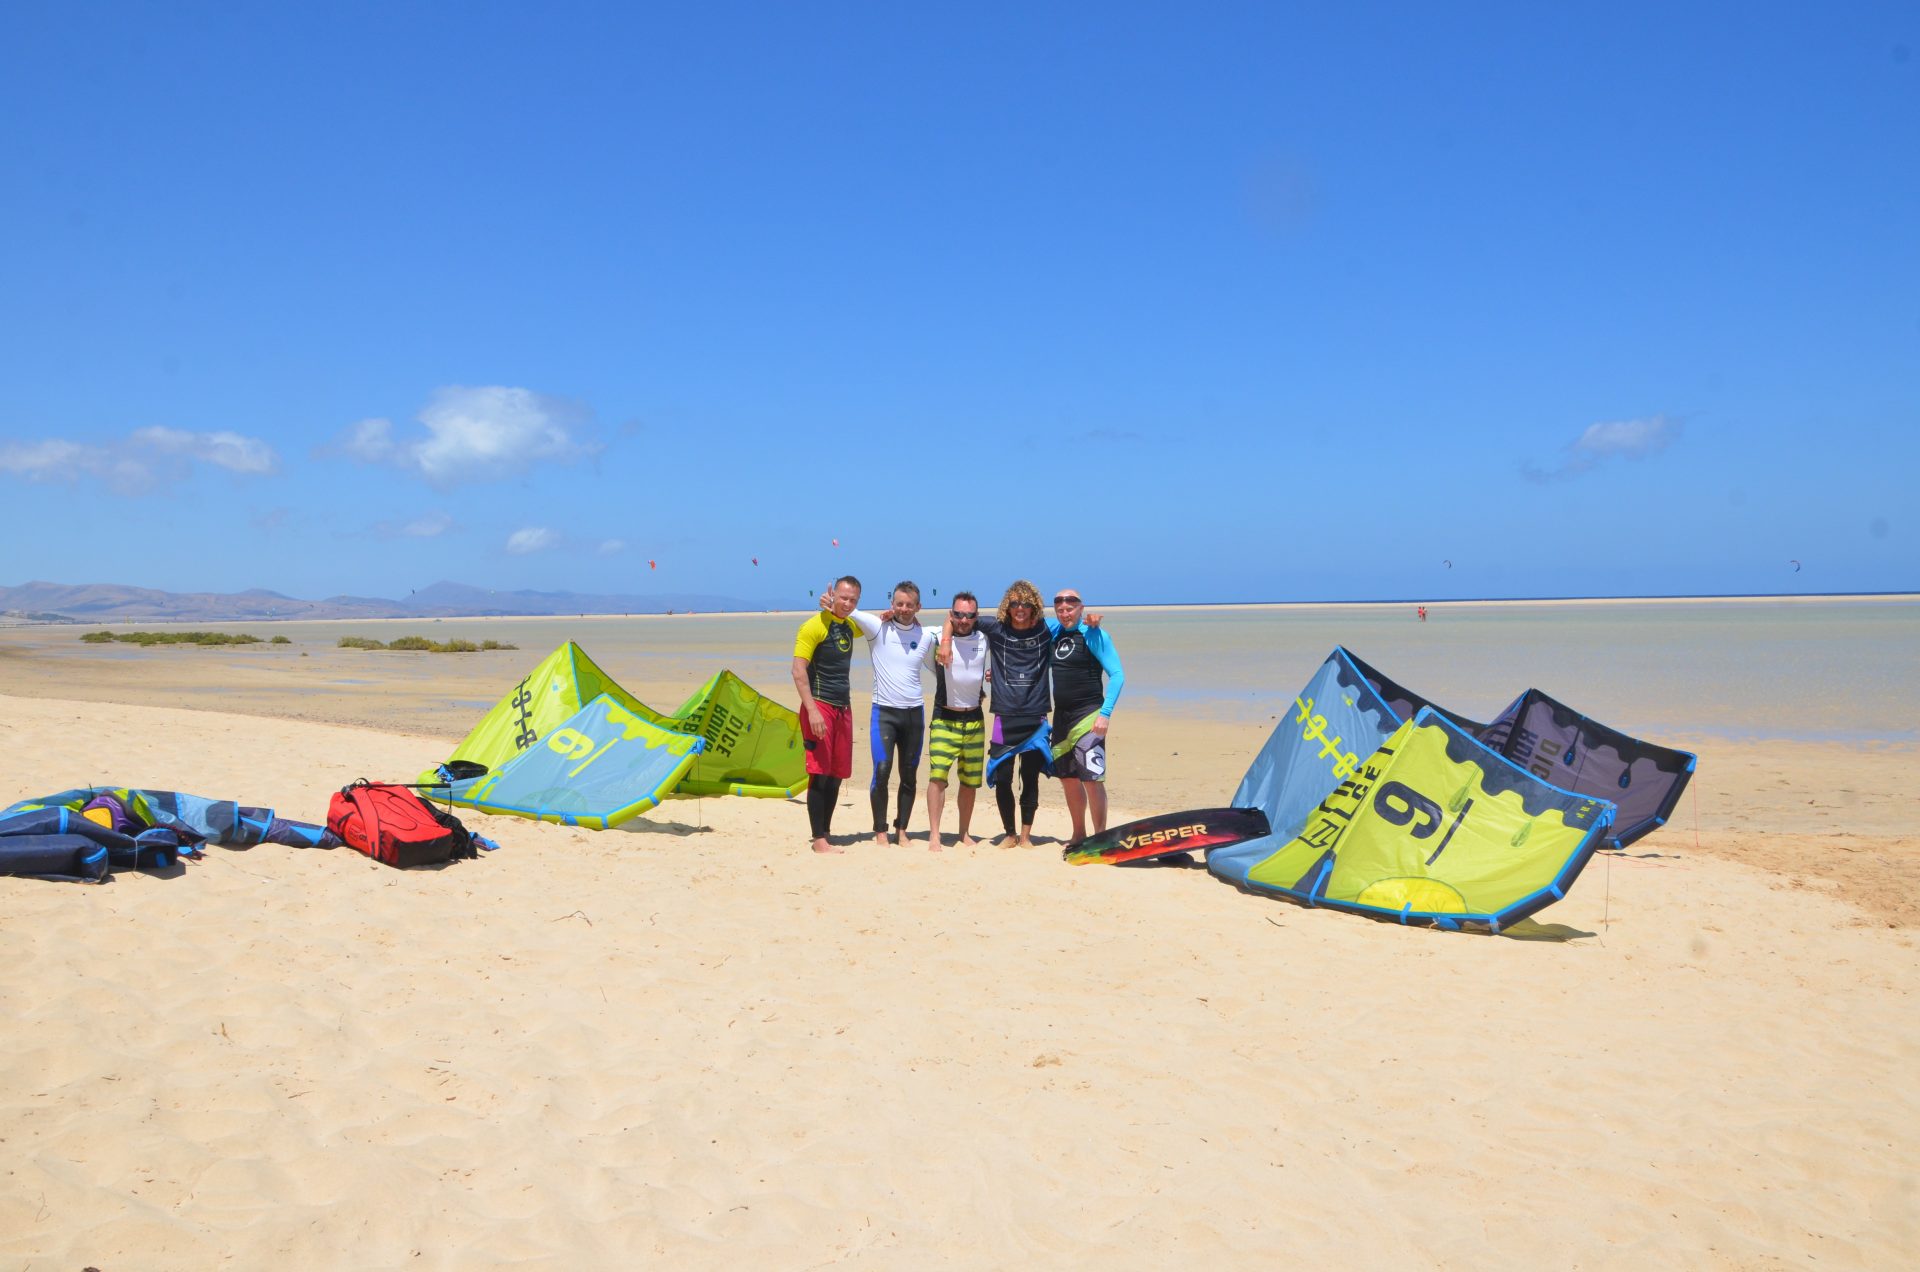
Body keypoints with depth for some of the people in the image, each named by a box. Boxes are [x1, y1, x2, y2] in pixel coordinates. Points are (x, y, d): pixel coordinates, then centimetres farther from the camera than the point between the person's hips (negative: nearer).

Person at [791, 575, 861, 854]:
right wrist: (812, 710, -23)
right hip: (820, 706, -7)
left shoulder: (849, 626, 13)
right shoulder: (815, 625, -9)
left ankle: (826, 835, 18)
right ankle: (819, 840, -4)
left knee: (836, 775, 9)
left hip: (843, 708, 7)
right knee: (819, 774, -8)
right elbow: (798, 670, -14)